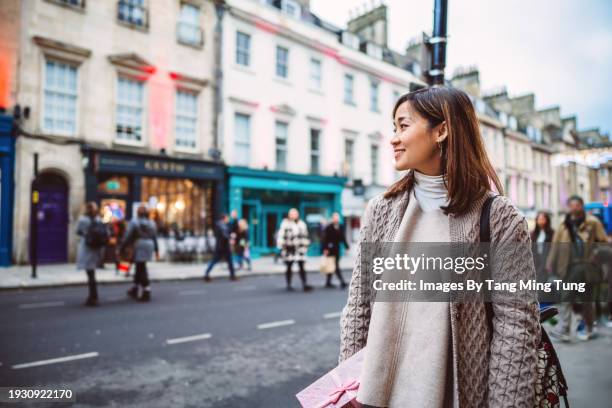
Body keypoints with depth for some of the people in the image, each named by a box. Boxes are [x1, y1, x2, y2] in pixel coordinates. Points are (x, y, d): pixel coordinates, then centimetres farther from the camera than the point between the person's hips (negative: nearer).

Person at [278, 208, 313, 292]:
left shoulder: (302, 224, 13)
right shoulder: (285, 224, -4)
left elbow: (305, 236, 21)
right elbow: (281, 236, -6)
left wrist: (305, 245, 19)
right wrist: (282, 247, -10)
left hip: (299, 248, 4)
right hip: (289, 248, -3)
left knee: (301, 267, -1)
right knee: (289, 267, 7)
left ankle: (304, 284, -3)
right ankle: (288, 285, 16)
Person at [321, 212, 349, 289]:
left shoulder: (340, 228, 8)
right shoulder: (328, 228, -9)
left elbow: (343, 238, 13)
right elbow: (325, 239, -12)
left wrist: (347, 247, 7)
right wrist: (325, 249, -18)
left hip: (336, 250, 7)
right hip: (330, 250, -6)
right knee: (336, 266, -8)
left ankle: (328, 282, 21)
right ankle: (342, 282, -9)